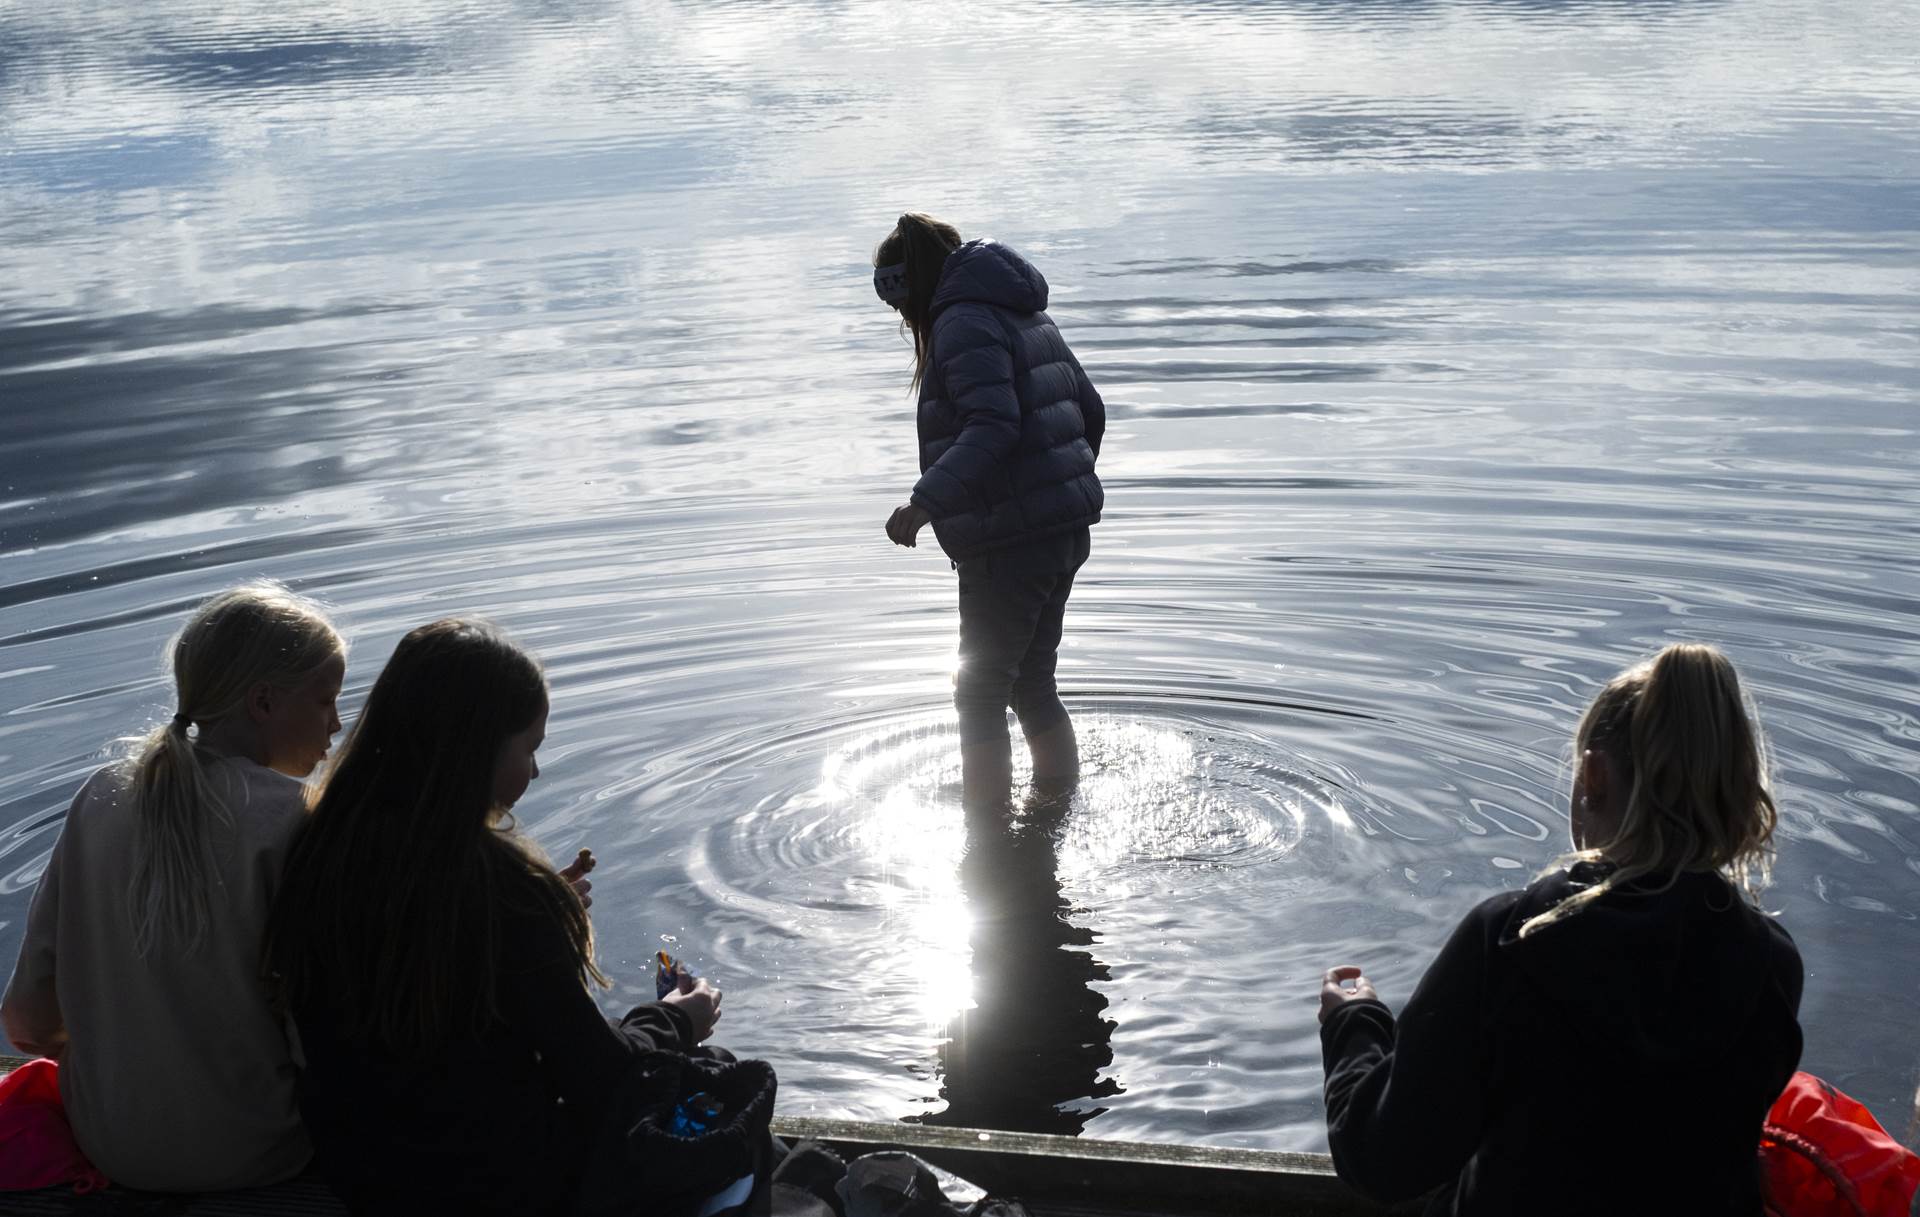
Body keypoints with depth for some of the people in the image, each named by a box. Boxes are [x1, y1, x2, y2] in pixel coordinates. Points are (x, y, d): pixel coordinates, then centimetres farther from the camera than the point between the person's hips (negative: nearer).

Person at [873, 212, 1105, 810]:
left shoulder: (964, 323, -14)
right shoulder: (1029, 316, 16)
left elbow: (993, 427, -27)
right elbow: (1091, 411, 19)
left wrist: (926, 501, -32)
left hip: (1009, 543, -9)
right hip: (1065, 534, 9)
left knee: (980, 695, 1)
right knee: (1032, 683, 20)